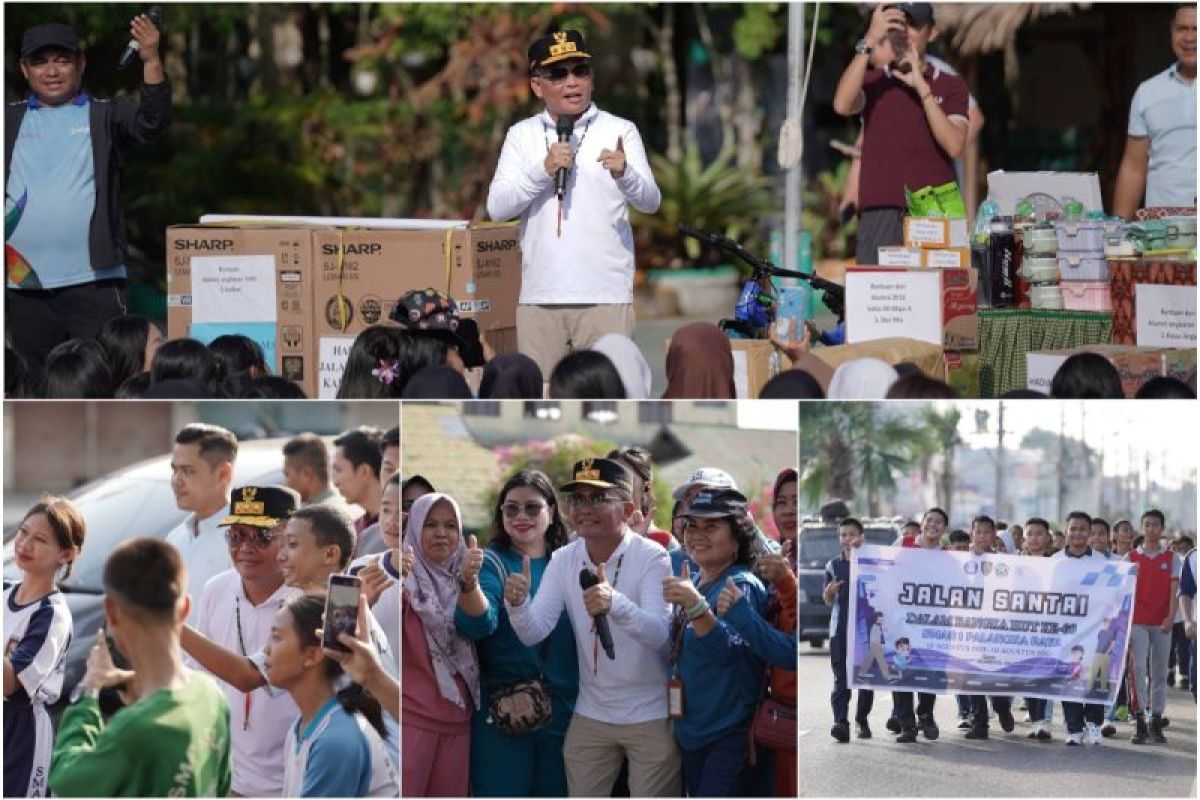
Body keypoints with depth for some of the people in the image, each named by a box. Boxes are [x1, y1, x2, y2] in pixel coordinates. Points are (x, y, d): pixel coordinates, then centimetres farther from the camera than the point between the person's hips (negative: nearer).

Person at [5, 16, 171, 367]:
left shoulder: (105, 116, 5)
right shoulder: (10, 121, 12)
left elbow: (152, 122, -10)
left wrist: (151, 60, -22)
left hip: (93, 281, -3)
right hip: (23, 282, 3)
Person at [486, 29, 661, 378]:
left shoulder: (620, 130, 4)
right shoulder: (522, 135, 10)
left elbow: (650, 201, -8)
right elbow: (497, 207, 1)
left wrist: (624, 174, -29)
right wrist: (543, 170, -12)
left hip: (606, 296, -2)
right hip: (539, 297, 2)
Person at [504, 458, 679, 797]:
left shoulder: (652, 557, -15)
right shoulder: (564, 560, -2)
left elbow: (659, 634, -29)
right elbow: (533, 634, -10)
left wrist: (615, 603, -48)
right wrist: (517, 604, -33)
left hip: (651, 716, -4)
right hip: (590, 715, 4)